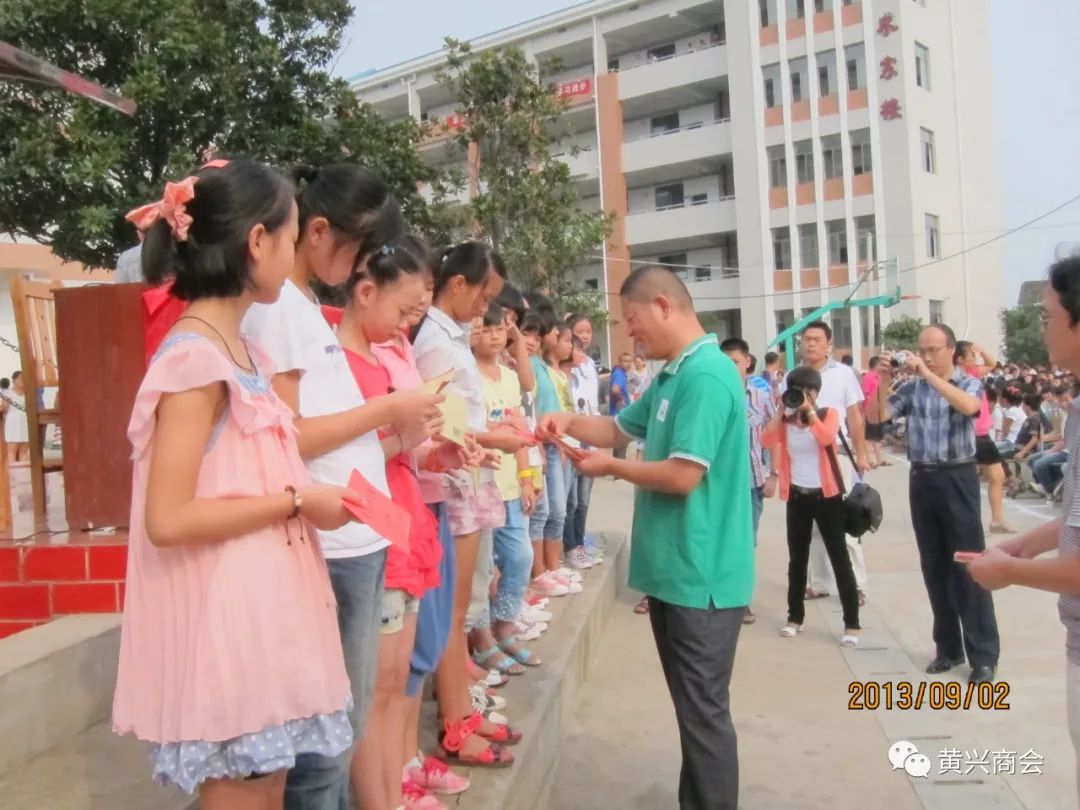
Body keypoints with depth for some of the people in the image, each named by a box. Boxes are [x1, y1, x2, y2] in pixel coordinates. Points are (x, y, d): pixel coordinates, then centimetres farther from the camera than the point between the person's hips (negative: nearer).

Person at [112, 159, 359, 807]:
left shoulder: (240, 352, 10)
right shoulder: (194, 358, -18)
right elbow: (168, 520, -22)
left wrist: (309, 494, 6)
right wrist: (296, 502, -16)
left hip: (262, 605, 9)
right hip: (222, 616, -9)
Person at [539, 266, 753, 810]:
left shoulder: (706, 376, -20)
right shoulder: (673, 376, 12)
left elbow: (683, 475, -25)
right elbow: (620, 429, 23)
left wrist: (609, 468, -11)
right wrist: (569, 422, 4)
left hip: (700, 576, -10)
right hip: (676, 571, 10)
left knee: (704, 710, 2)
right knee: (691, 704, 21)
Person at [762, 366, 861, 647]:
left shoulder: (828, 414, -3)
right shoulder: (786, 419, 4)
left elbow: (827, 437, -24)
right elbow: (766, 441, -14)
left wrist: (810, 410, -22)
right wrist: (781, 410, -14)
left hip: (826, 495, -3)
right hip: (797, 496, 3)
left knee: (840, 559, 0)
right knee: (797, 559, 12)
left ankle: (852, 624, 5)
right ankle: (795, 617, 23)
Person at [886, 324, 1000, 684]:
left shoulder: (969, 383, -2)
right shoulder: (912, 387, 7)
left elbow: (969, 406, -24)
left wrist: (928, 374, -26)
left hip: (957, 479, -4)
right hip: (921, 480, 4)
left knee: (968, 566, -2)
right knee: (934, 566, 10)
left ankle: (984, 654, 7)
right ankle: (948, 647, 22)